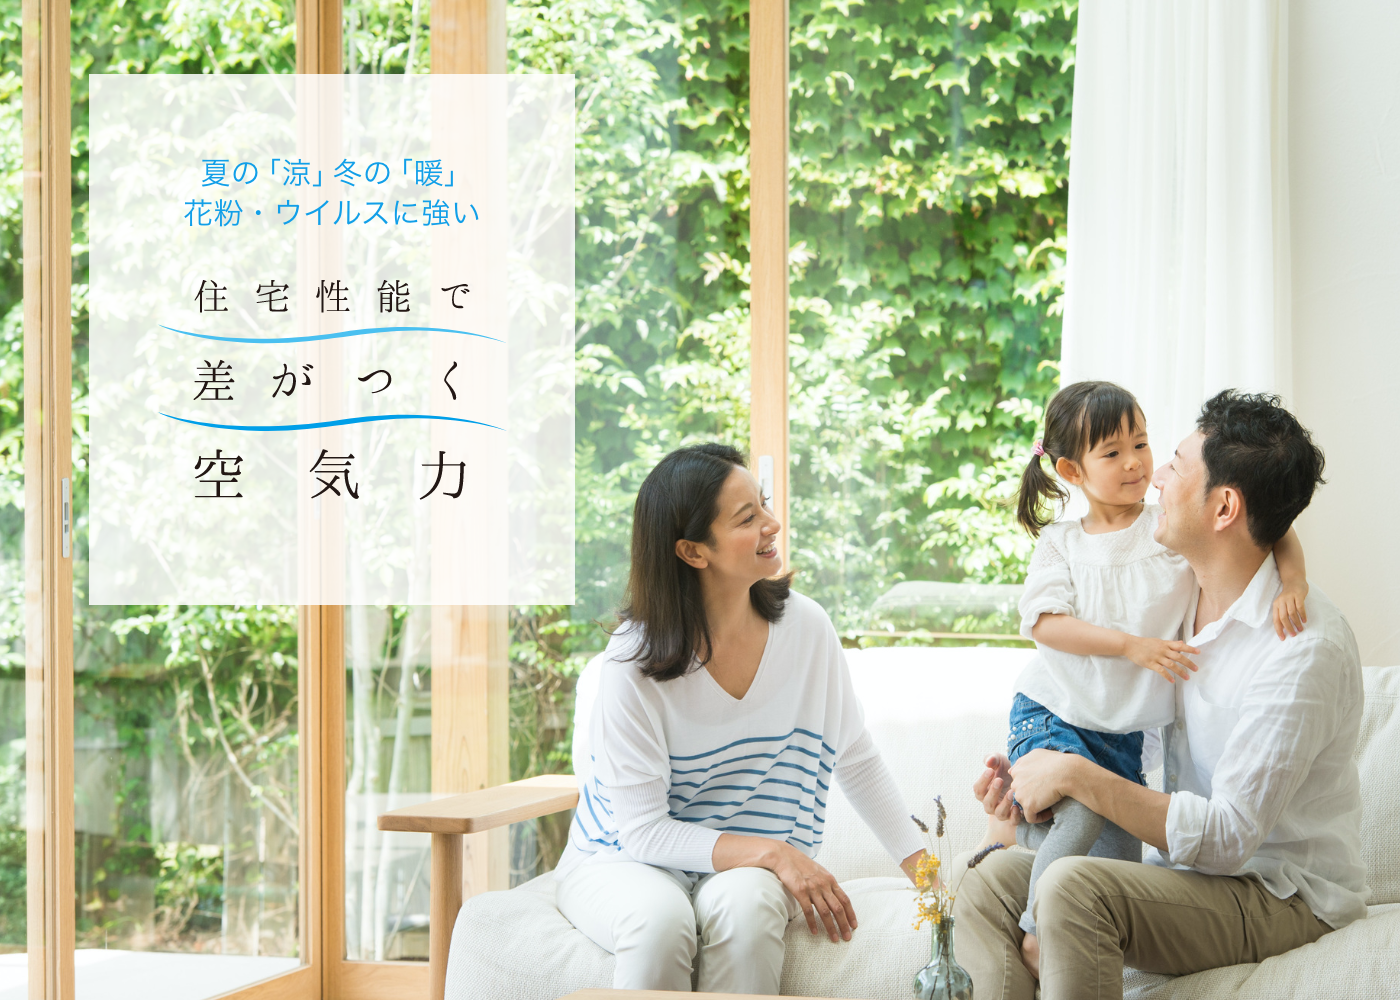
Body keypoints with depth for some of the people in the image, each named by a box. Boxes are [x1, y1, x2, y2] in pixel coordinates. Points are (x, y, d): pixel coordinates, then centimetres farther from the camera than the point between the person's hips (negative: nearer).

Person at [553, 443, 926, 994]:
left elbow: (857, 761, 6)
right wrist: (773, 853, -27)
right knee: (660, 918, -36)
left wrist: (922, 865, 0)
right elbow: (643, 830, -18)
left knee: (742, 903, -33)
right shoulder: (633, 664, -19)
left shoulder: (805, 627, -7)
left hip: (750, 870, 3)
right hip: (623, 861, -2)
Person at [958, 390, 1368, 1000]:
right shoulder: (1178, 604, 6)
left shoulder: (1305, 646, -22)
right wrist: (1032, 781, -3)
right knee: (990, 879, -11)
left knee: (1073, 887, -31)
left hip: (1282, 897, -8)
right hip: (1189, 867, 8)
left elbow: (1229, 838, -24)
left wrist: (1079, 777, -23)